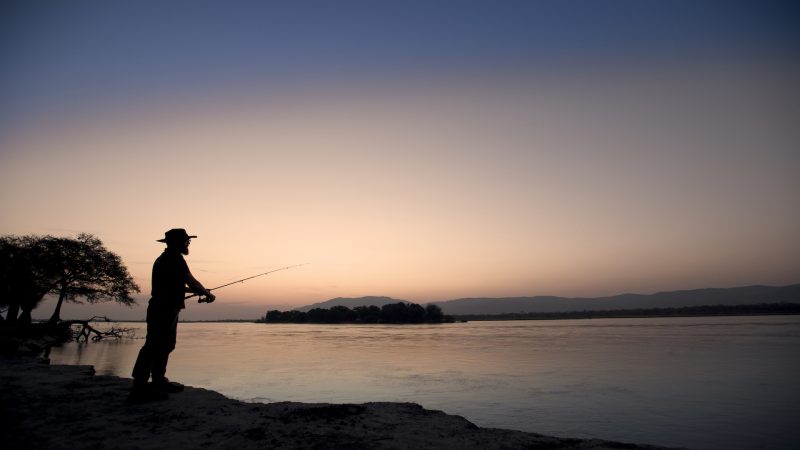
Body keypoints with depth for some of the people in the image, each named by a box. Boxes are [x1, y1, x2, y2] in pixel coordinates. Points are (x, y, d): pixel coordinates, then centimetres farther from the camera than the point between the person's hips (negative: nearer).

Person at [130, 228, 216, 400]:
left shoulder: (164, 258, 19)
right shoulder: (175, 258, -12)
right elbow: (191, 281, -15)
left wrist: (198, 291, 24)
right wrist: (208, 294, -1)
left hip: (163, 310, 11)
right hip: (165, 310, -11)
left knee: (165, 345, 17)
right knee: (154, 346, -9)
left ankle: (158, 381, 26)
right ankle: (140, 387, -7)